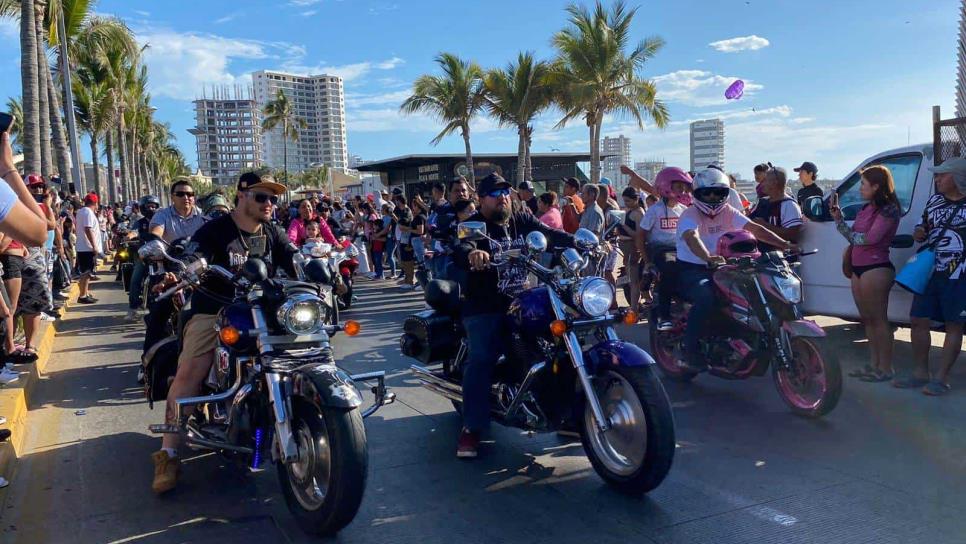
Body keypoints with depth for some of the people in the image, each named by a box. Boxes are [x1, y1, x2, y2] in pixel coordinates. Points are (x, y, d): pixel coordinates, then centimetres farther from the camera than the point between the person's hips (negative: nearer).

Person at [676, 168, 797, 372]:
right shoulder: (690, 215, -13)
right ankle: (689, 353, -27)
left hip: (718, 268, 7)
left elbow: (754, 228, -3)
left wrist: (783, 244, -16)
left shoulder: (728, 212, 7)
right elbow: (692, 238, -34)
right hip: (691, 270, -7)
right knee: (706, 298, -35)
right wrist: (708, 257, -54)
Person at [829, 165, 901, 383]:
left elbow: (871, 238, -21)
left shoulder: (888, 210, -11)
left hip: (876, 269, -9)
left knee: (879, 319, -4)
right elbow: (853, 237, 12)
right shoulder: (866, 209, 14)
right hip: (859, 268, 9)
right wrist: (838, 217, 8)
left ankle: (885, 368, 3)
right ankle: (875, 364, 21)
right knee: (867, 319, 13)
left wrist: (852, 235, -5)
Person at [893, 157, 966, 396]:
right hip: (930, 271, 6)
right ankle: (921, 372, 17)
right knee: (919, 321, 5)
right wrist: (918, 233, 0)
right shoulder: (934, 201, 10)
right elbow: (923, 227, 22)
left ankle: (941, 378, 5)